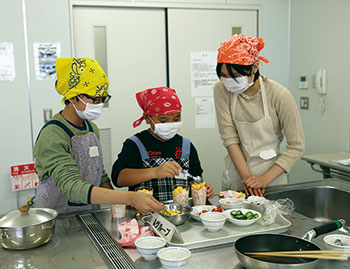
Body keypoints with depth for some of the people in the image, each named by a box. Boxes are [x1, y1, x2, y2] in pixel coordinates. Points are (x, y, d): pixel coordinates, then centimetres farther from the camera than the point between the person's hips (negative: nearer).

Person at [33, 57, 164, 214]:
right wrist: (130, 198, -35)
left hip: (91, 217, 5)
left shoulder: (92, 128, 6)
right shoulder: (51, 137, -17)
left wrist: (119, 203, -2)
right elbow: (72, 187, -29)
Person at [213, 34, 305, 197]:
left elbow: (297, 146, -10)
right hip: (236, 172, 2)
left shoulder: (279, 95, -13)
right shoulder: (222, 90, -7)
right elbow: (229, 138, -8)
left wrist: (265, 179, -16)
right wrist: (247, 177, -16)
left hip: (271, 172, -2)